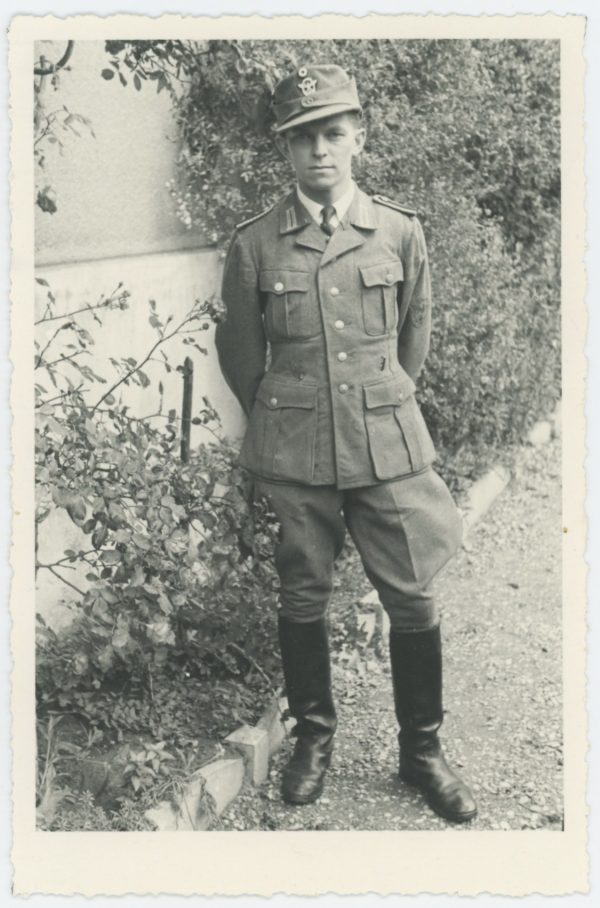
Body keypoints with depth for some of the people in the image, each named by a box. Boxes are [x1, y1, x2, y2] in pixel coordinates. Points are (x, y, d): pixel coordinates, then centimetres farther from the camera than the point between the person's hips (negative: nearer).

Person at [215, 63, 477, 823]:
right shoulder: (254, 244, -3)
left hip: (389, 447, 1)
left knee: (413, 600, 4)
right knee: (302, 598, 10)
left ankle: (421, 749, 23)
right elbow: (241, 351, 9)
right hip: (292, 454, 0)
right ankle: (313, 736, 31)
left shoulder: (400, 232, 0)